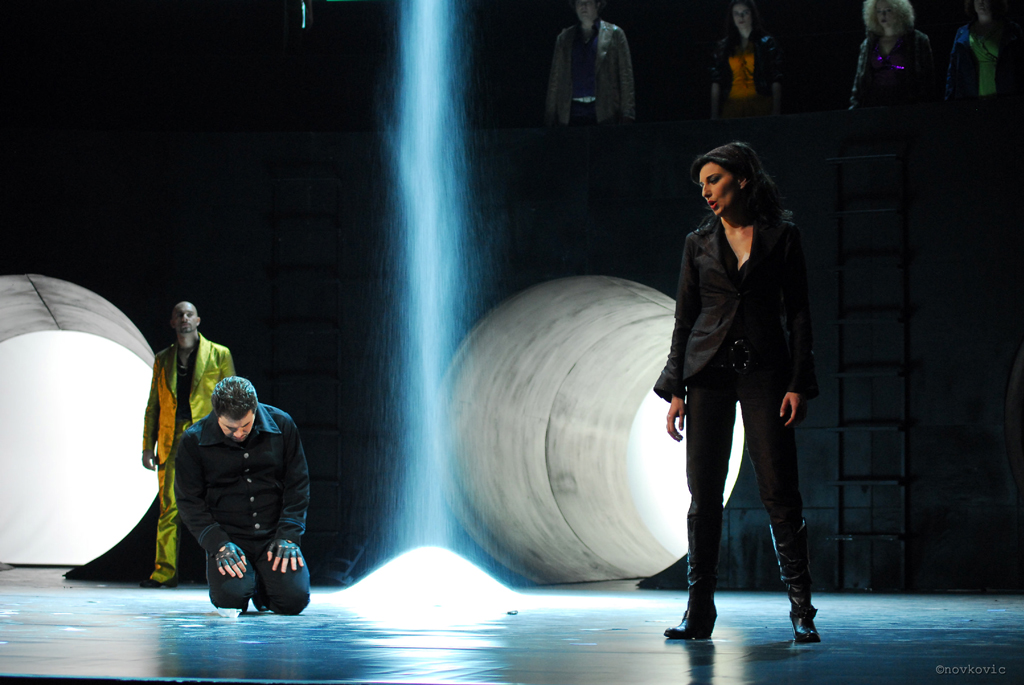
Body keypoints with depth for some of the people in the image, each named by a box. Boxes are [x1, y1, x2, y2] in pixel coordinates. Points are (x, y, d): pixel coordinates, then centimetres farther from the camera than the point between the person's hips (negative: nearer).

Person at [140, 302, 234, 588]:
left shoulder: (219, 355, 7)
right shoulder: (163, 359, 16)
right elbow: (153, 405, 17)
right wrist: (148, 446, 9)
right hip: (171, 442, 3)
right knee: (168, 507, -2)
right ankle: (165, 570, 1)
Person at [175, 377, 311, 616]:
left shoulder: (281, 425, -3)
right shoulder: (193, 441, -6)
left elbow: (298, 485, 2)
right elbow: (190, 500, -2)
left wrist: (288, 536, -8)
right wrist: (218, 544, -14)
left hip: (274, 535, 1)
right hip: (228, 535, -1)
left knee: (295, 599, -17)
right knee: (232, 597, -26)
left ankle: (263, 584, 19)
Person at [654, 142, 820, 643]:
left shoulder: (781, 237, 5)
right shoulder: (699, 243, 11)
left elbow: (798, 315, 3)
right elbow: (684, 319, 11)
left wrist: (799, 384, -6)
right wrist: (675, 390, 3)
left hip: (763, 371, -2)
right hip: (708, 372, 2)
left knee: (778, 489, -8)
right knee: (704, 492, -1)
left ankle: (801, 610, -3)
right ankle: (699, 610, 4)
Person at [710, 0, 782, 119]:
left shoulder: (767, 43, 9)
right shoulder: (723, 46, 14)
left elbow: (776, 81, 4)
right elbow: (716, 83, 10)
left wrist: (776, 112, -7)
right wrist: (714, 115, 2)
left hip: (760, 105, -1)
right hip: (732, 107, 1)